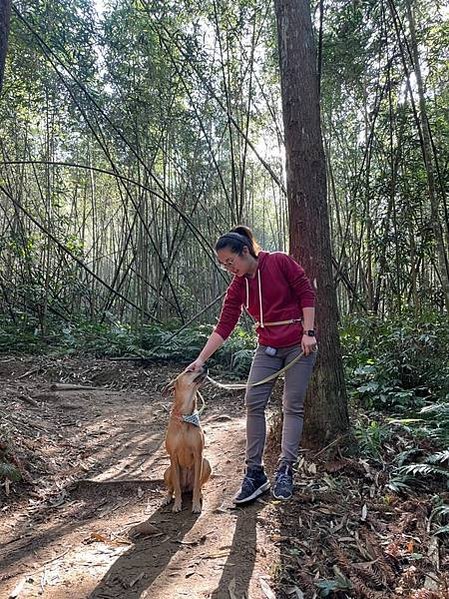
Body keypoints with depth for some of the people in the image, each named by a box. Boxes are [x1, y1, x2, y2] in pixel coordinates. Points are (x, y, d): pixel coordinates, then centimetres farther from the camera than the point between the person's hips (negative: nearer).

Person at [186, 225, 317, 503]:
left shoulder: (280, 262, -10)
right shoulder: (238, 287, 2)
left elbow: (307, 293, -8)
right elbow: (224, 327, -3)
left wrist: (308, 333, -14)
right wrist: (201, 359, -11)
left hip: (299, 345, -4)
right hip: (268, 348, 4)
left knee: (293, 406, -1)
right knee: (253, 402, -6)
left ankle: (285, 470, 9)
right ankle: (255, 473, 3)